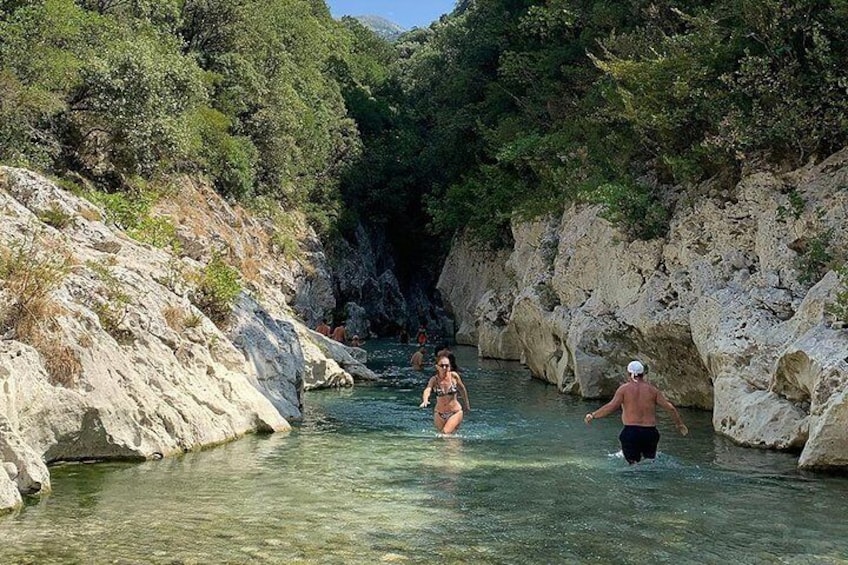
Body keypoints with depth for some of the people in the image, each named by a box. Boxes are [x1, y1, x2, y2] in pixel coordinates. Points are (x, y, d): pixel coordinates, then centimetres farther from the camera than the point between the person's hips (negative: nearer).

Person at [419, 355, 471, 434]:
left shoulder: (454, 376, -10)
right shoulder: (434, 379, -11)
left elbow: (462, 389, 6)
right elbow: (427, 390, -30)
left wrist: (467, 405, 17)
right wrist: (425, 400, -52)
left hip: (455, 413, -2)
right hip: (439, 414, 2)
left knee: (446, 433, -20)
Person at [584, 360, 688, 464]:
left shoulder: (624, 389, 0)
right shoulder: (652, 389, 8)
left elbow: (612, 406, -10)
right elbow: (670, 408, 7)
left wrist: (593, 415, -2)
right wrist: (679, 424, 20)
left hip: (631, 431, -2)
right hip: (650, 432, 2)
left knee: (633, 463, 0)